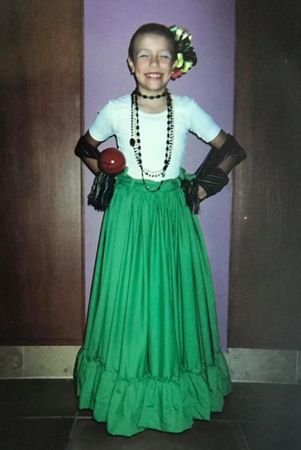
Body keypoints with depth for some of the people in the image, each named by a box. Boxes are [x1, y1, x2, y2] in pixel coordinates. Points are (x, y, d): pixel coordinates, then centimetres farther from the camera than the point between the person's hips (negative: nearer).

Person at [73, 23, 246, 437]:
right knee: (127, 298, 6)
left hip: (174, 216, 1)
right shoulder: (115, 111, -4)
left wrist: (204, 185, -3)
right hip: (128, 217, 0)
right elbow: (85, 148, 15)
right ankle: (128, 395, 27)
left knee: (174, 297, 8)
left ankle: (175, 393, 31)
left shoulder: (186, 111, -4)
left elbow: (231, 149, 7)